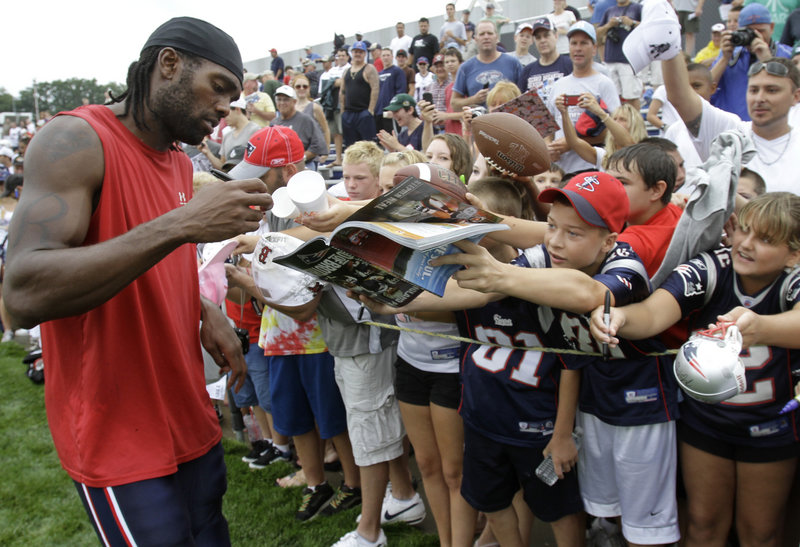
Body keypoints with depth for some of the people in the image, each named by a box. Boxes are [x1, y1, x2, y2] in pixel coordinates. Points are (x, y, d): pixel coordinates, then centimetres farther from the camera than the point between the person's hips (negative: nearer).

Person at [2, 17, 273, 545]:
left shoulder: (181, 164, 9)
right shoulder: (76, 140, -15)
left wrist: (206, 312, 0)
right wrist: (181, 224, -31)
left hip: (192, 421, 8)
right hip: (120, 443, -7)